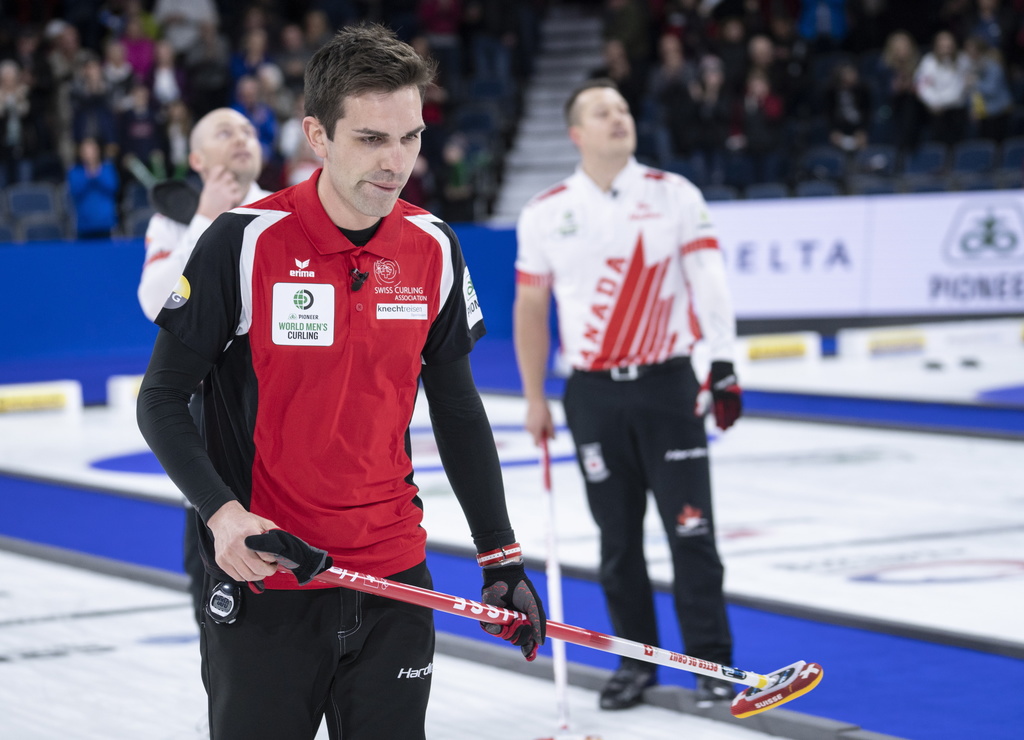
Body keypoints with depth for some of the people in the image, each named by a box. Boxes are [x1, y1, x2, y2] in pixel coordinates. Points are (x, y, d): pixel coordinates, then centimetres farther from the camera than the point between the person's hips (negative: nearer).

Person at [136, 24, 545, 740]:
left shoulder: (435, 250, 2)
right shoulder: (245, 243, -11)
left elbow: (458, 411, 12)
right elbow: (163, 398, -6)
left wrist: (501, 554, 10)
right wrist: (222, 512, -21)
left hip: (394, 580, 4)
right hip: (261, 583, -4)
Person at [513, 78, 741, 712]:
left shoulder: (675, 195, 0)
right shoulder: (546, 213, 3)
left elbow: (709, 280, -6)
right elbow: (530, 308, 11)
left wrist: (723, 366, -17)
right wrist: (534, 397, 10)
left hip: (667, 383, -1)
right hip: (594, 393, 1)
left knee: (690, 527, -3)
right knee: (618, 535, 8)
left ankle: (712, 661, 6)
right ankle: (637, 660, 20)